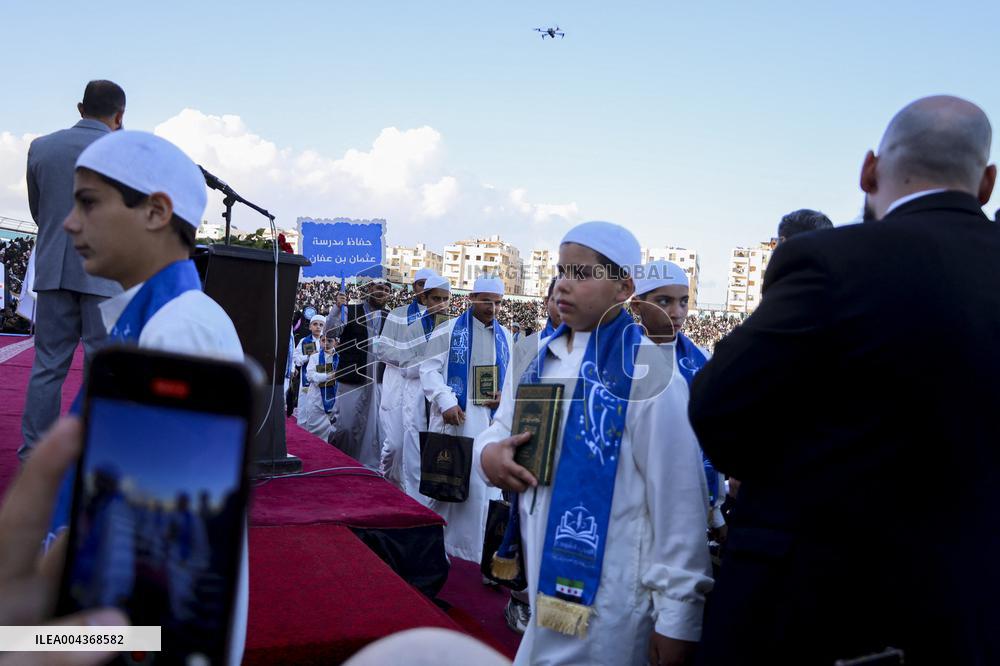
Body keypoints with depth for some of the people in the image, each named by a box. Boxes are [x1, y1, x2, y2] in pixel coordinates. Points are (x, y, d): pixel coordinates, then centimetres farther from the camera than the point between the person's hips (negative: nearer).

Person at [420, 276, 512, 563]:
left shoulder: (504, 336, 12)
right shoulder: (448, 330, -1)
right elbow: (429, 369, -5)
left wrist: (504, 397, -4)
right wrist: (446, 403, -16)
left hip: (488, 418, 4)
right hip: (454, 416, -4)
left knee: (482, 482, 3)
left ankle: (468, 546, 14)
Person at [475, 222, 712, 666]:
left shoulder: (648, 374, -14)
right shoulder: (535, 362, 5)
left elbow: (677, 501, -14)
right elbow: (500, 431, 17)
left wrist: (677, 616, -12)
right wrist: (488, 454, -8)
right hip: (540, 582, 6)